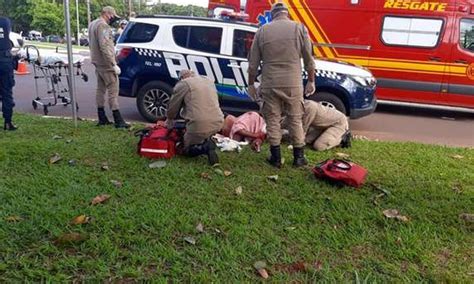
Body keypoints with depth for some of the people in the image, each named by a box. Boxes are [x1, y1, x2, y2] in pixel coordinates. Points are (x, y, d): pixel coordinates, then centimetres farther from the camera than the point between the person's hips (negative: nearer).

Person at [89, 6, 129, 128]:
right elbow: (104, 47, -25)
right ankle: (118, 121, -8)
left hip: (98, 63, 10)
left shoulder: (93, 24, 16)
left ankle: (102, 118, 18)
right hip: (106, 64, -10)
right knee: (113, 91, -9)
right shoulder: (103, 25, -17)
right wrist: (114, 64, -24)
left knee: (101, 89, 13)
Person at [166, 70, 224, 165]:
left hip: (199, 125, -6)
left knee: (186, 149, 15)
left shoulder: (183, 84, 2)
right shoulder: (209, 81, 21)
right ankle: (206, 141, 10)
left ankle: (206, 147, -12)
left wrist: (170, 120, 27)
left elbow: (173, 106, 7)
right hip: (218, 123, 6)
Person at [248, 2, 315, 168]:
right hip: (293, 83, 0)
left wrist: (251, 84, 14)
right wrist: (311, 81, 12)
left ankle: (276, 158, 13)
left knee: (273, 120, 9)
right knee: (296, 120, 11)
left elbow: (253, 62, 6)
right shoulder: (299, 28, 2)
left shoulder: (262, 31, 5)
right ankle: (299, 157, 17)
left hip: (270, 84, 1)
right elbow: (309, 59, 2)